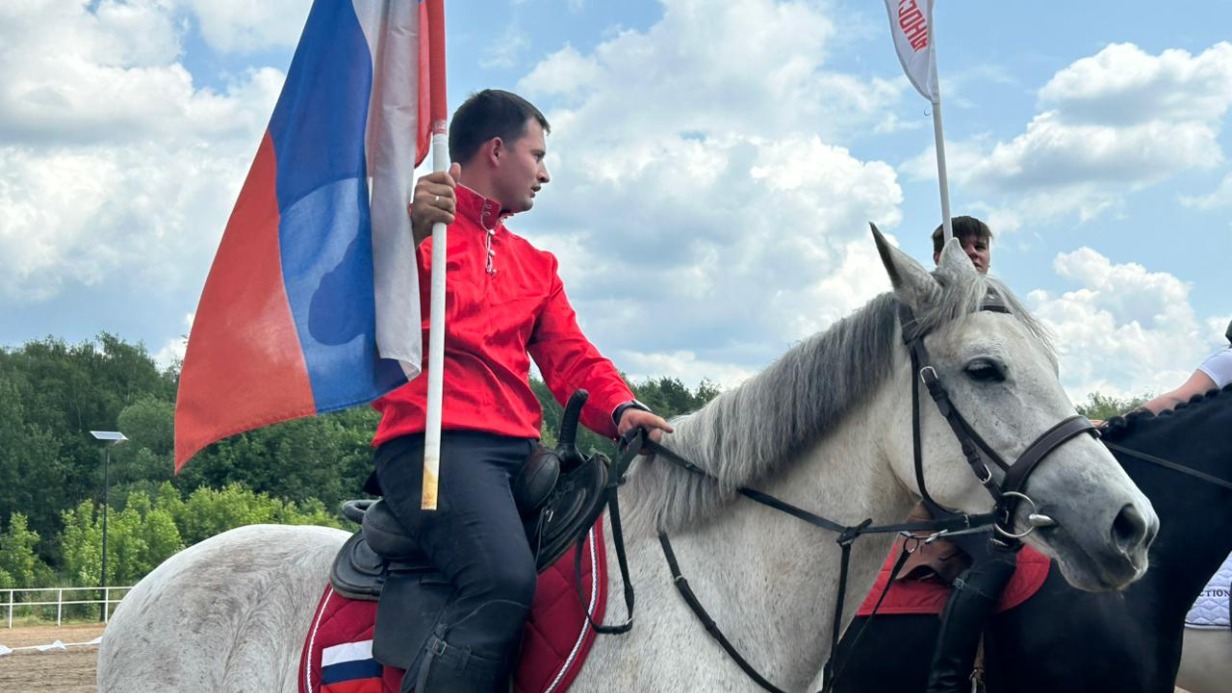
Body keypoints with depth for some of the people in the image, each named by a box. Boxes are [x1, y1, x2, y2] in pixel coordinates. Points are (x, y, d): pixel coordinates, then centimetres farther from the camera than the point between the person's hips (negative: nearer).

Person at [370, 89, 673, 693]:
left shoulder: (534, 264, 29)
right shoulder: (408, 217, 7)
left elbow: (569, 355, 17)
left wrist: (621, 409, -4)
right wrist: (406, 235, -24)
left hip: (519, 454, 8)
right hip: (431, 442, -8)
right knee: (504, 580, -32)